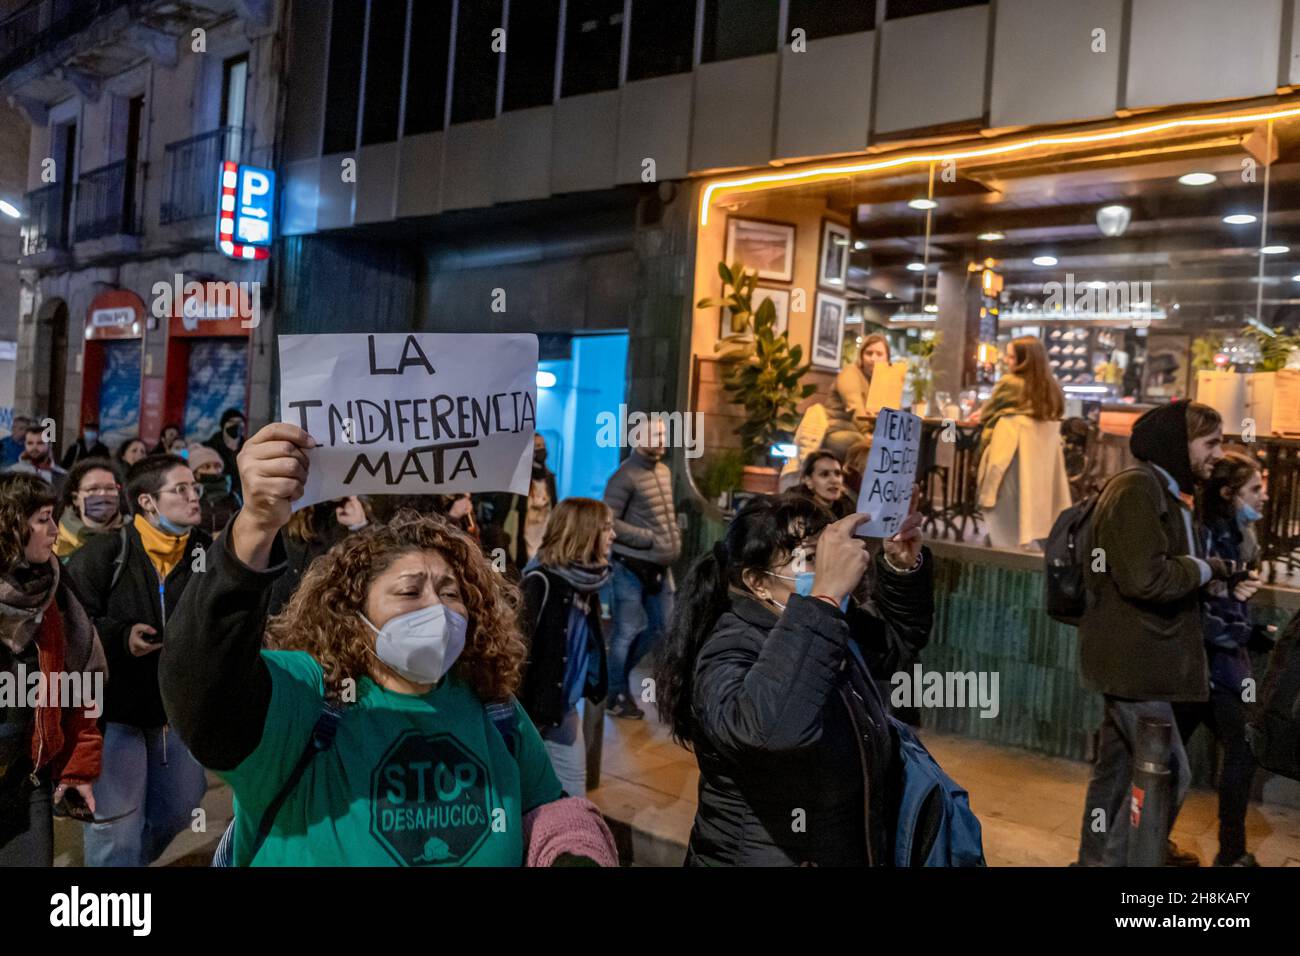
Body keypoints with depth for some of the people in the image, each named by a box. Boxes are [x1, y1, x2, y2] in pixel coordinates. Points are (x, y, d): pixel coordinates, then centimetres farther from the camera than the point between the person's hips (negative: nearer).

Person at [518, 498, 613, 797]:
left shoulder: (585, 580, 6)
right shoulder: (541, 580, -19)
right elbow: (521, 647, -21)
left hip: (566, 706, 8)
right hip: (539, 707, -8)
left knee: (573, 797, 13)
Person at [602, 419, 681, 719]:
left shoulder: (664, 471, 11)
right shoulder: (626, 476, -15)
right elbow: (608, 522, -19)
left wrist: (673, 536, 4)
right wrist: (651, 539, -19)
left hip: (659, 565, 8)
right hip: (631, 566, -8)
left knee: (661, 626, 16)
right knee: (627, 632, 0)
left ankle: (618, 671, 34)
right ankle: (616, 694, 16)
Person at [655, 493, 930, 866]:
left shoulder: (829, 628, -1)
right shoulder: (729, 654, -27)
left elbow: (899, 626, 15)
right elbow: (769, 728, -48)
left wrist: (903, 567, -5)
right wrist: (824, 597, -49)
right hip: (761, 857, -8)